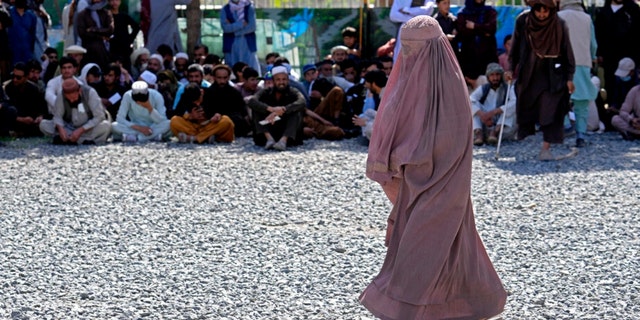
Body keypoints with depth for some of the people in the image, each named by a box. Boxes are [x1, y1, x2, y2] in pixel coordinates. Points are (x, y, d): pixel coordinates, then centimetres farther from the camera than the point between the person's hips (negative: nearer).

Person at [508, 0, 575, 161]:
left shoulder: (559, 25, -8)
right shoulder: (523, 21, -6)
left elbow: (567, 51, -3)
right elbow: (516, 47, 4)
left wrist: (569, 77, -4)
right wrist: (511, 68, 1)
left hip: (551, 75, -2)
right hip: (528, 73, 2)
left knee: (550, 110, -9)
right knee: (525, 109, 8)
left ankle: (546, 148, -9)